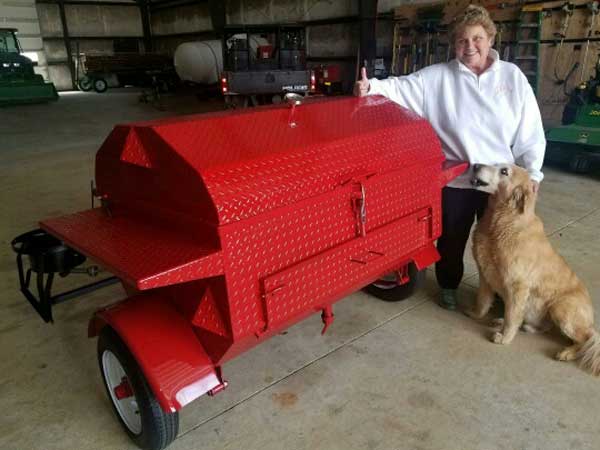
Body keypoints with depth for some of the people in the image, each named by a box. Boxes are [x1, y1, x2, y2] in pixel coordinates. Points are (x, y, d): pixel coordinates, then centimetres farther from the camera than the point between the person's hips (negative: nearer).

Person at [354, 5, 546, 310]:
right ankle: (448, 286, 39)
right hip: (455, 179, -1)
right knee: (451, 239, 14)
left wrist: (532, 172, -4)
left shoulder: (513, 76, 1)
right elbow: (402, 87, -11)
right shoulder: (438, 77, -2)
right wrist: (371, 86, -30)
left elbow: (530, 131, 1)